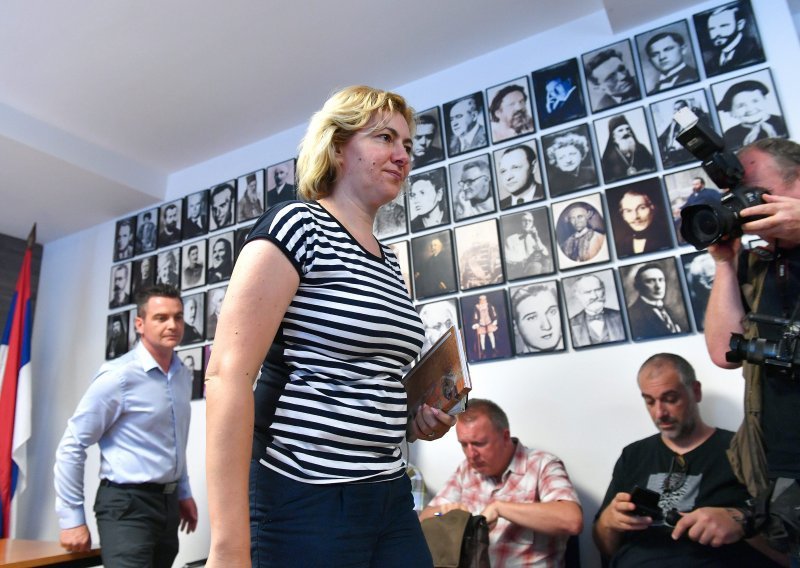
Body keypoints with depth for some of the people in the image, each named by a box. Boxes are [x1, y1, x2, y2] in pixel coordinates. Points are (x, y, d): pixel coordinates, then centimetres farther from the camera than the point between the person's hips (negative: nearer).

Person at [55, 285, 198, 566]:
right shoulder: (119, 375, -16)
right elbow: (71, 447, -12)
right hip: (127, 504, -7)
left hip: (168, 503, 7)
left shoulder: (184, 375, 5)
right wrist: (72, 519, -10)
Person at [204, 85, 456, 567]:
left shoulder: (388, 259, 11)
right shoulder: (297, 225, -11)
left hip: (389, 495, 8)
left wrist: (413, 421, 5)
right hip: (304, 500, -7)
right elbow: (228, 374, -20)